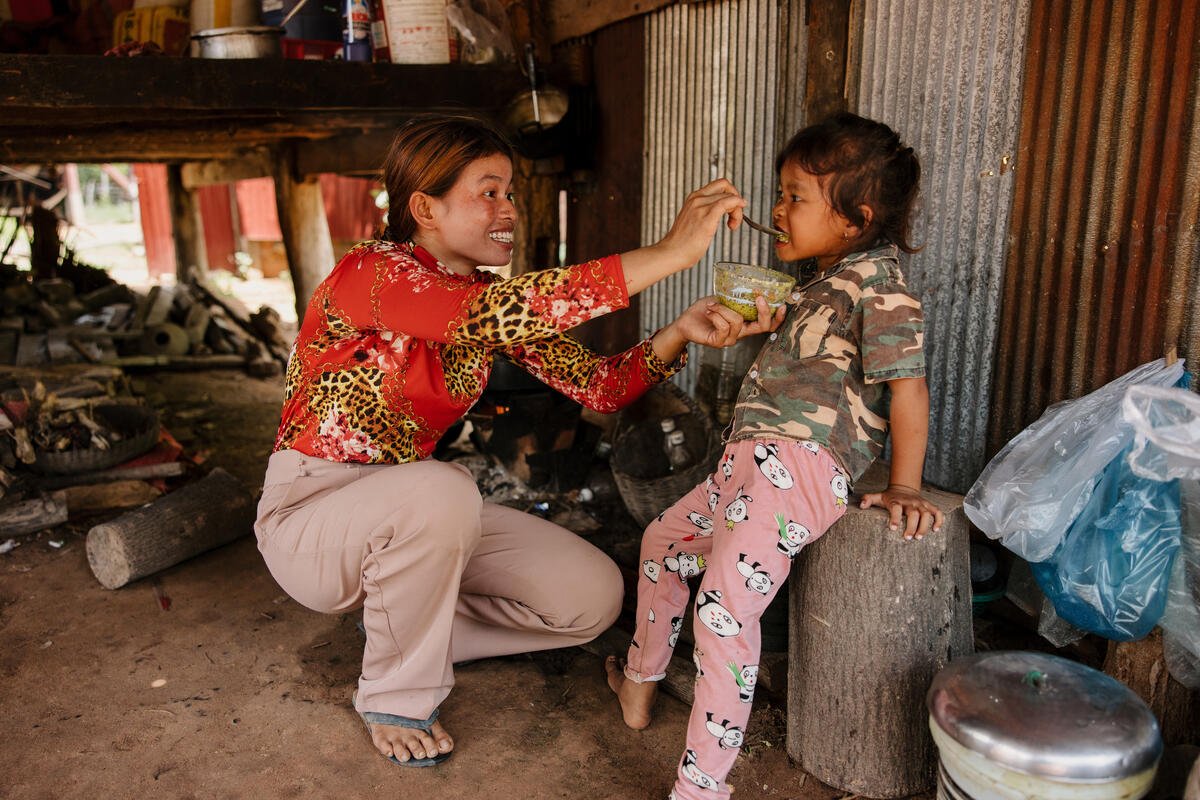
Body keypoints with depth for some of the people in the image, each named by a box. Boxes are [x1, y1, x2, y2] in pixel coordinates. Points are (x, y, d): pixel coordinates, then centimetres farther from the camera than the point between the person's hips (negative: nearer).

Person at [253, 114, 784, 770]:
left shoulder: (492, 299, 1)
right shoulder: (369, 271, -21)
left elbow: (597, 385, -5)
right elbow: (482, 316, -41)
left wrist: (683, 332, -24)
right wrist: (666, 253, -43)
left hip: (410, 513, 6)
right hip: (310, 513, -6)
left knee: (593, 595, -6)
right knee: (441, 490, -39)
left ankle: (398, 621, 12)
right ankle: (395, 695, -11)